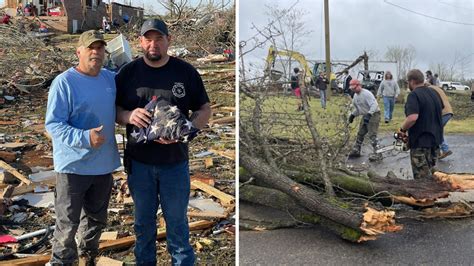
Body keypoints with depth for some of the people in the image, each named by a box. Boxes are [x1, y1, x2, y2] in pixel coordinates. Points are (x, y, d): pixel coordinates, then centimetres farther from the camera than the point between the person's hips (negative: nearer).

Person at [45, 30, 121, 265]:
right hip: (74, 165, -6)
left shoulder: (111, 78, 4)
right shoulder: (64, 82, -15)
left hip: (104, 164, 6)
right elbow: (53, 124, -18)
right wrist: (84, 138, -31)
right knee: (68, 222, 4)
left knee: (97, 218, 21)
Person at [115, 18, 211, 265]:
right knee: (143, 223, 16)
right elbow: (113, 109, 5)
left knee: (177, 223, 11)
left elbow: (204, 110, 1)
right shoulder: (128, 72, 0)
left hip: (175, 162, -1)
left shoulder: (186, 71, -3)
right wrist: (129, 116, -18)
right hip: (138, 162, 2)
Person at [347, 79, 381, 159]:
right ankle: (356, 151, 28)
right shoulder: (355, 96, 8)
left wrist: (369, 114, -42)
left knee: (372, 134, -13)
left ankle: (377, 153, -6)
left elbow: (374, 105, -31)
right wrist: (353, 114, 9)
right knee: (360, 134, 16)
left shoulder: (366, 94, -21)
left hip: (374, 114, -10)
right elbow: (357, 108, 22)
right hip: (365, 116, 10)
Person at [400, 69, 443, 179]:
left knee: (422, 178, -1)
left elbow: (412, 117, -30)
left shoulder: (414, 95, -18)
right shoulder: (434, 93, 9)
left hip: (420, 142, -8)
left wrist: (402, 129, -13)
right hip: (436, 138, 8)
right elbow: (441, 110, 23)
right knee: (430, 172, 20)